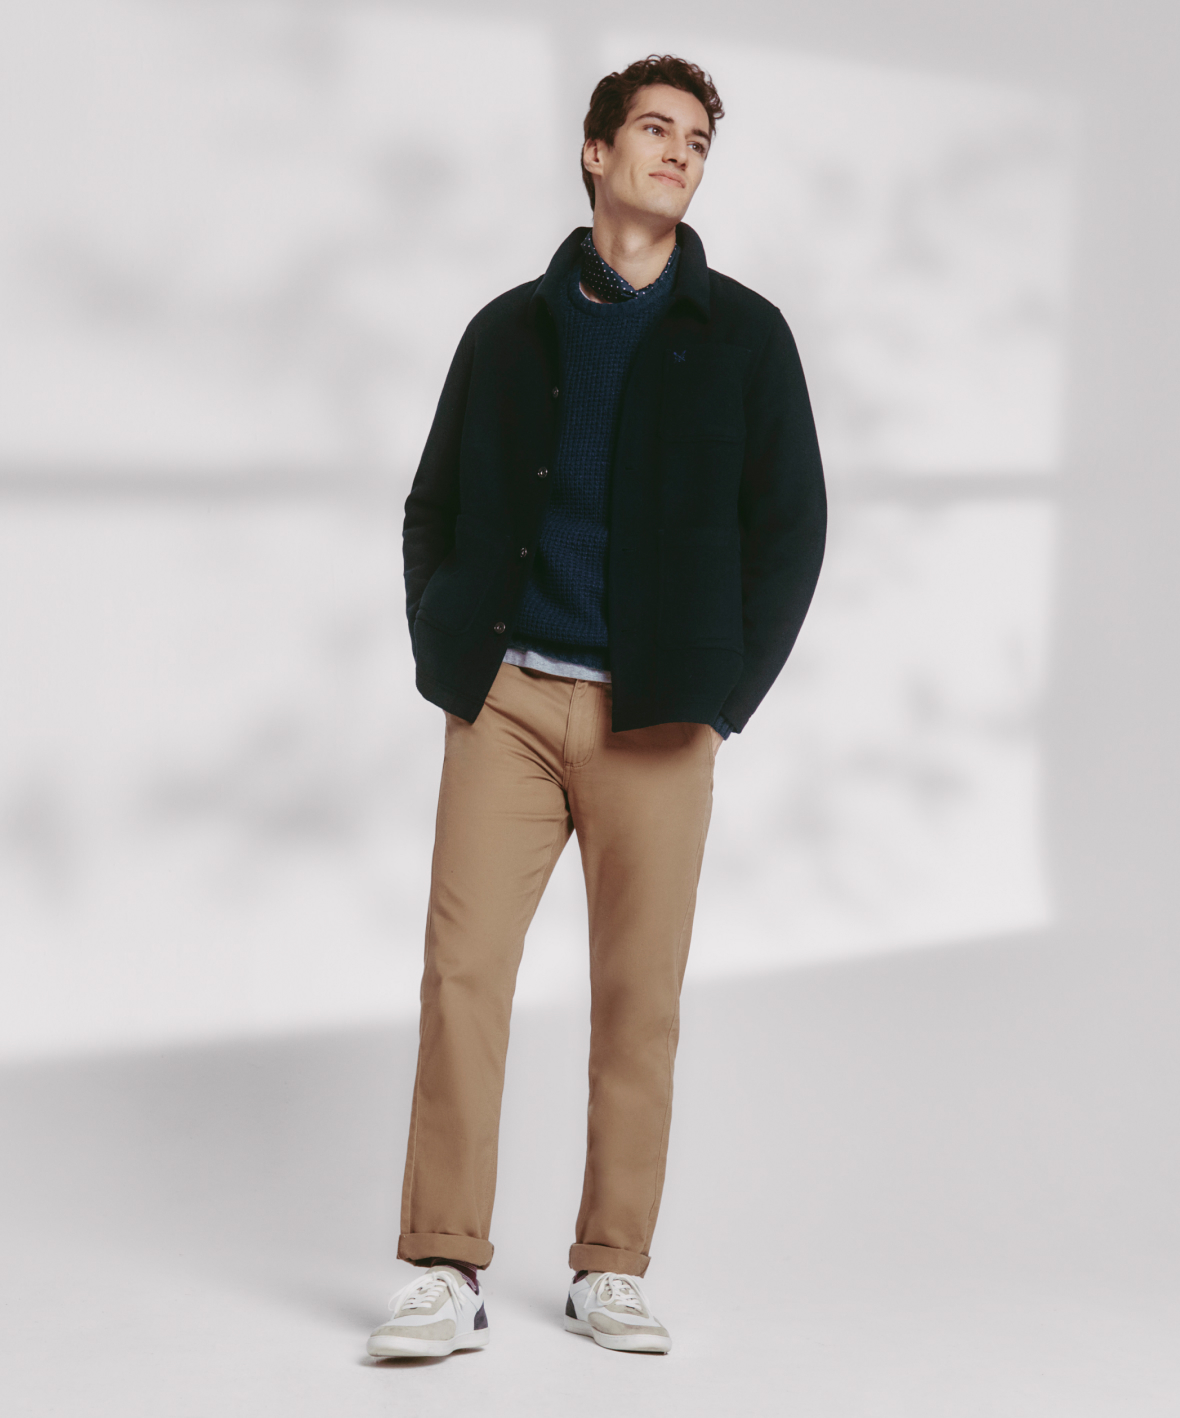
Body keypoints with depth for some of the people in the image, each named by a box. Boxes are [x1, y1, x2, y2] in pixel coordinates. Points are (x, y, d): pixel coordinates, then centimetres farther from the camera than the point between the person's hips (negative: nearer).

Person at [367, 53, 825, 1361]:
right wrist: (445, 660, 1)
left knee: (640, 993, 2)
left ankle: (610, 1272, 13)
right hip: (507, 701, 1)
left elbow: (789, 528, 5)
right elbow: (434, 507, 15)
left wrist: (724, 695, -3)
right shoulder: (509, 331, 12)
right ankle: (447, 1273, 0)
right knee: (461, 970, -6)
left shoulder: (743, 337, 8)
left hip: (654, 717, 0)